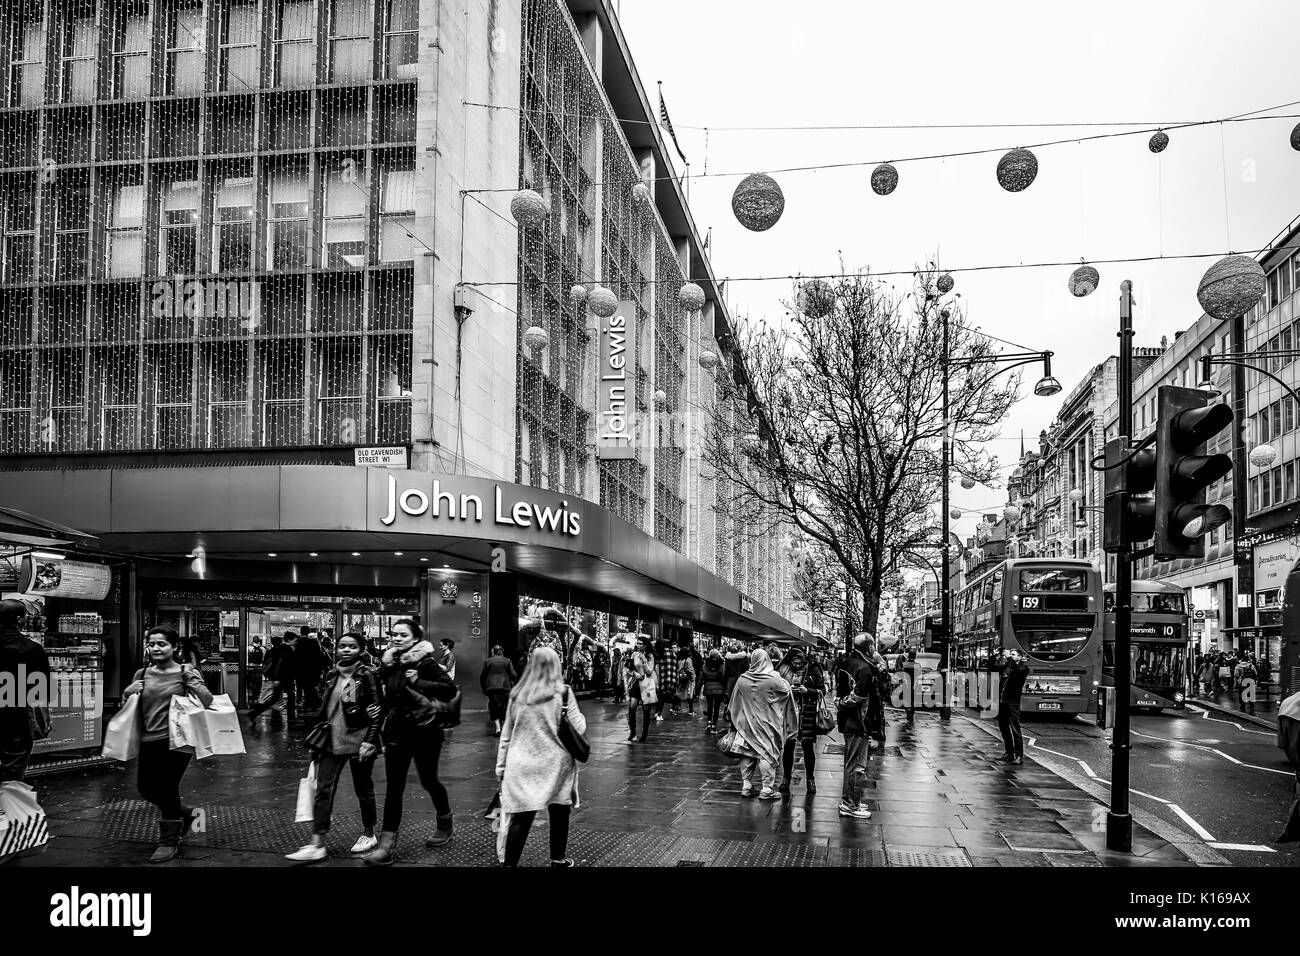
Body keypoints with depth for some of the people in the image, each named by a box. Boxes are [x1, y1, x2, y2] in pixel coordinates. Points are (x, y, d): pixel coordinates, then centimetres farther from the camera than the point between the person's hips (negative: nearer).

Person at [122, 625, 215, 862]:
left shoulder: (186, 672, -4)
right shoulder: (142, 674, 8)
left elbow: (207, 701, -12)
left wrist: (191, 680, -20)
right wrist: (128, 692, -3)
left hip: (176, 739, -6)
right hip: (149, 740, 6)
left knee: (167, 788, -3)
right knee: (145, 788, 11)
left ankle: (168, 842, 15)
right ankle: (185, 815, 38)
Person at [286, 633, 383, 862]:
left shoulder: (367, 675, -8)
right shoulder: (332, 676, 8)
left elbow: (376, 710, -10)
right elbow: (325, 708, 17)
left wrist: (370, 741, -16)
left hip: (359, 739, -5)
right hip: (332, 740, 5)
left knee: (363, 789, 8)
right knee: (323, 790, -2)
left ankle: (368, 835, 26)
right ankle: (317, 845, -2)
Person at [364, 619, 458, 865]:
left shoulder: (425, 662, -13)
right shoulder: (390, 663, 6)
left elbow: (450, 689, -22)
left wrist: (418, 682, -28)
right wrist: (384, 727, 17)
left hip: (424, 731, -5)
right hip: (396, 731, 5)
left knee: (429, 781, 10)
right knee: (394, 787, 0)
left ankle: (445, 824, 36)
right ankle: (386, 845, -1)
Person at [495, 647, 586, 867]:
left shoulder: (517, 695, 4)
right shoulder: (562, 692, -5)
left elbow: (506, 734, 9)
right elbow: (579, 728, -5)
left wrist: (501, 765, 16)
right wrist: (577, 713, 15)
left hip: (522, 766, 2)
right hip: (555, 764, -2)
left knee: (521, 817, 3)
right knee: (559, 814, 12)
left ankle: (510, 863, 0)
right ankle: (558, 859, 21)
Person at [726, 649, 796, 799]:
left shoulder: (742, 679, -3)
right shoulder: (773, 679, -15)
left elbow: (734, 703, 7)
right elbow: (786, 690, 1)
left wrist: (734, 724, 21)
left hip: (747, 724, 4)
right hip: (766, 724, -4)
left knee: (747, 754, 12)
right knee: (767, 754, 3)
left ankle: (746, 786, 17)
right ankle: (767, 789, 3)